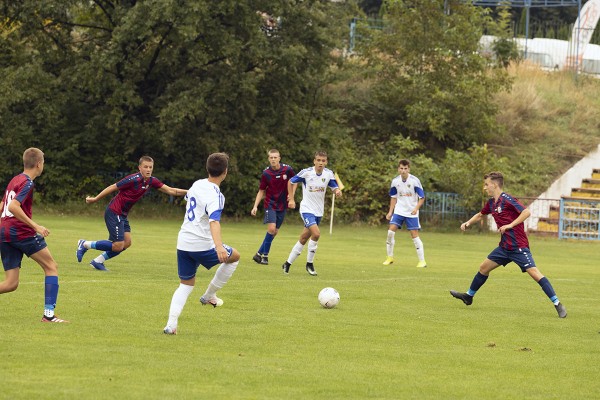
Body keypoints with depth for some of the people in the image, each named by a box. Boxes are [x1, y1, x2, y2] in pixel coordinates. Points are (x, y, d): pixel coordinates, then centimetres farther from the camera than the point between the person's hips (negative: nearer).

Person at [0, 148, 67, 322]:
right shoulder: (27, 183, -8)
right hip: (22, 232, -8)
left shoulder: (15, 180, 18)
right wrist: (35, 226, -22)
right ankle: (48, 313, -5)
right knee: (52, 267, 5)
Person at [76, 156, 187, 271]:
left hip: (122, 215, 9)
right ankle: (85, 244, 3)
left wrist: (188, 192, -6)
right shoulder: (134, 179, -22)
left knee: (127, 243, 4)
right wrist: (95, 199, -6)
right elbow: (112, 188, -13)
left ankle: (98, 261, 16)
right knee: (118, 246, -11)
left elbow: (170, 191, 6)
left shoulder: (151, 181, 1)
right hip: (113, 213, -9)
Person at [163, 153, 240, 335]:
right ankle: (209, 295, 20)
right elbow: (214, 221, -33)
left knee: (185, 285, 15)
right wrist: (219, 247, -47)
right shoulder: (215, 195, -17)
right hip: (202, 245, -7)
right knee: (234, 257, 17)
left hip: (183, 243, 7)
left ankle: (171, 325, -1)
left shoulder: (197, 184, 8)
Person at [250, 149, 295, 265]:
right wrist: (255, 206, -7)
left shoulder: (287, 169, -7)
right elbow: (261, 191, 1)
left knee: (275, 232, 5)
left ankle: (260, 253, 16)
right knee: (271, 228, -17)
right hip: (270, 204, -3)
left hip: (282, 206, 3)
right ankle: (264, 255, -6)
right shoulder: (266, 173, -8)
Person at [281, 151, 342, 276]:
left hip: (319, 211, 5)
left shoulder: (329, 174, -3)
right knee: (316, 233, -23)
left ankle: (288, 264, 24)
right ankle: (309, 264, -7)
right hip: (307, 209, -5)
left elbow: (335, 188, 4)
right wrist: (291, 199, -1)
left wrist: (337, 191, -20)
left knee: (303, 239, 10)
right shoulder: (306, 172, -14)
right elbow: (291, 182, 0)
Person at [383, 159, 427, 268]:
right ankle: (390, 257, 4)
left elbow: (422, 197, -8)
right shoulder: (395, 181, -1)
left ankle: (422, 261, 0)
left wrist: (416, 208, -23)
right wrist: (390, 212, 8)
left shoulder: (415, 181, -13)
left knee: (414, 235, -7)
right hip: (399, 211, 3)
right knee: (391, 231, -10)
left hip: (411, 213, -3)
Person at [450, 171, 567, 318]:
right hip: (505, 246, 9)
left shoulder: (507, 199, -15)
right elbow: (480, 215, 32)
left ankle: (557, 304, -17)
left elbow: (526, 212, -23)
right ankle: (469, 296, 33)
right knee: (484, 267, 15)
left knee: (534, 272, -17)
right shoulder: (491, 203, 12)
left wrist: (510, 225, -24)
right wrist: (467, 223, 19)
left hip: (518, 246, -9)